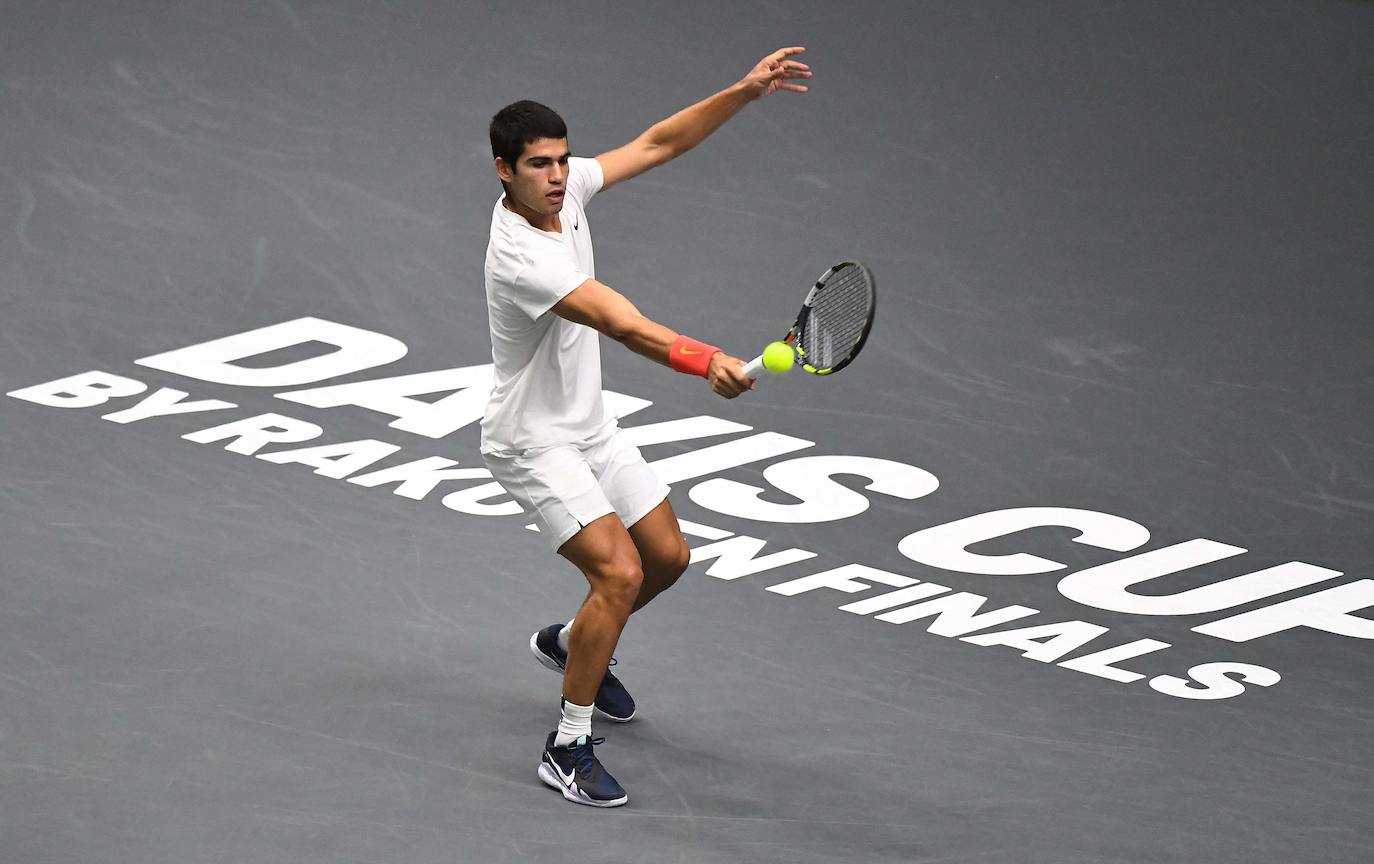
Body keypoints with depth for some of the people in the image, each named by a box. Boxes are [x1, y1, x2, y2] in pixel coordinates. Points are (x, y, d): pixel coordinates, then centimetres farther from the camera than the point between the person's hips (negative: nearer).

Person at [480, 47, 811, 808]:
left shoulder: (564, 189, -8)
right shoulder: (521, 258, -33)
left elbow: (656, 144, -1)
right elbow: (623, 325, -45)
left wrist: (743, 93, -12)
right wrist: (707, 362, -57)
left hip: (589, 427, 9)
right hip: (534, 442, -9)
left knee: (667, 556, 17)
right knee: (619, 572, -21)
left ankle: (569, 643, 44)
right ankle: (568, 749, -10)